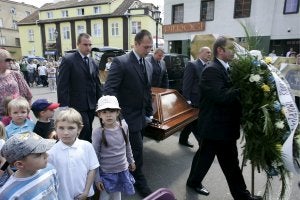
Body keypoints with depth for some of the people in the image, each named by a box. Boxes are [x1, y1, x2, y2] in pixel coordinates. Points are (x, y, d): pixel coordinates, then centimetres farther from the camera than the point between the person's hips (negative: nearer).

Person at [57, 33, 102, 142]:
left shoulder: (93, 62, 12)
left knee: (88, 132, 13)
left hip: (91, 105, 6)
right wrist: (64, 106, -14)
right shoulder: (68, 60, -7)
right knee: (85, 132, -6)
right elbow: (62, 86, -10)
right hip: (77, 105, -5)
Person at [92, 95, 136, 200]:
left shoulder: (124, 126, -10)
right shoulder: (97, 133, -21)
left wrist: (131, 160, 17)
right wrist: (97, 178, -7)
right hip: (106, 173, -3)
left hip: (123, 170, 4)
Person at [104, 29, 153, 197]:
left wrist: (149, 112, 13)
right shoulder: (120, 62, -15)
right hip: (128, 116, -7)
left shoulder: (148, 65, 8)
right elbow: (109, 89, -19)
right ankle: (140, 181, 25)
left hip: (141, 116, 7)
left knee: (135, 148, 18)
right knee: (137, 149, 2)